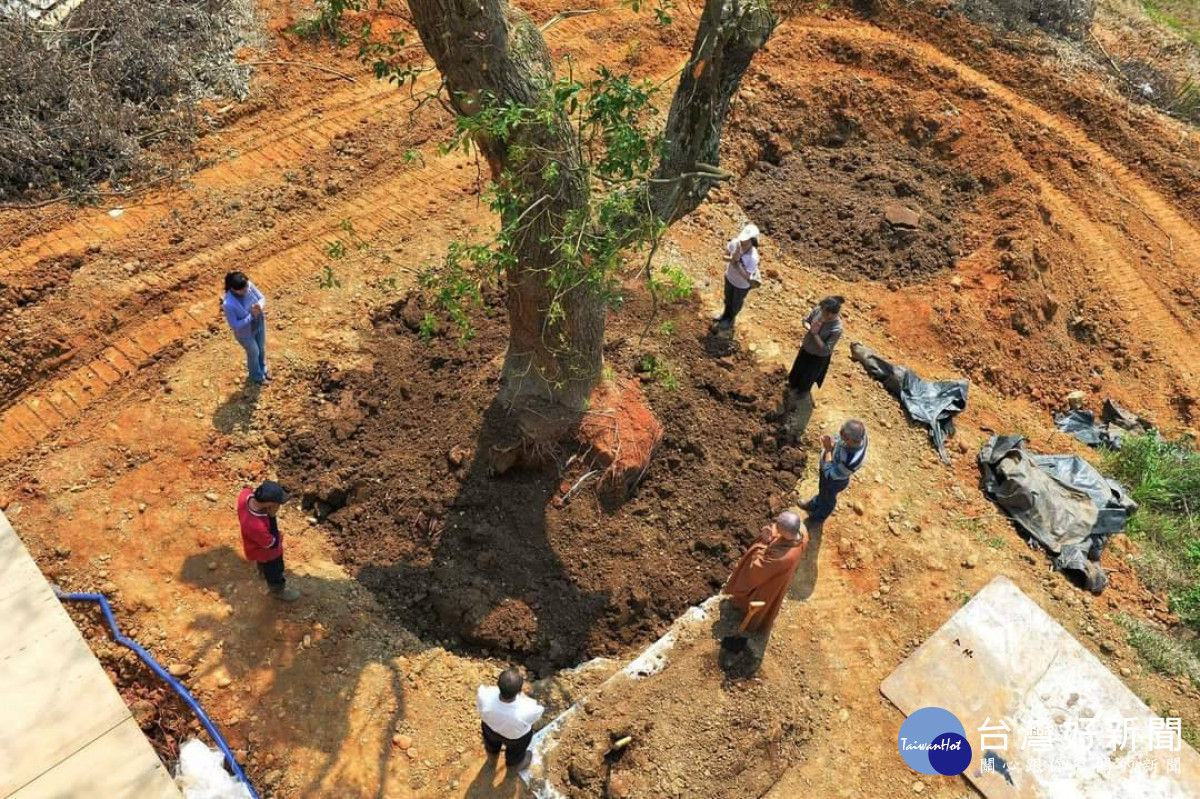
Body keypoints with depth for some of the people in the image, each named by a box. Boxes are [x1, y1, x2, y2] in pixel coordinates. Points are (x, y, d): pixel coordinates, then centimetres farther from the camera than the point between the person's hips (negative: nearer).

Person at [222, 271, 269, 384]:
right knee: (254, 353, 23)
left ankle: (262, 369, 62)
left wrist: (259, 306, -33)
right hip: (245, 332, -5)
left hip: (259, 324, 5)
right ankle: (256, 375, 56)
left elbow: (262, 298, -10)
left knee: (262, 348, 30)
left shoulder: (248, 285, -27)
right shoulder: (229, 304, -40)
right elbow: (235, 326, -28)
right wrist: (252, 315, -35)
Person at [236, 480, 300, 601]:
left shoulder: (246, 494, -34)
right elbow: (272, 544, -31)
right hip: (266, 552, -6)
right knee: (274, 569, 27)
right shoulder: (256, 526, -51)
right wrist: (272, 516, -39)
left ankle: (263, 571, 70)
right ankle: (278, 590, 56)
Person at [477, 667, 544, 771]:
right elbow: (539, 710, -21)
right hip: (516, 736, -2)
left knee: (491, 737, 39)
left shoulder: (484, 696, -43)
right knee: (516, 749, 36)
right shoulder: (526, 711, -45)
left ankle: (492, 751, 72)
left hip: (489, 726, 2)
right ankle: (514, 764, 68)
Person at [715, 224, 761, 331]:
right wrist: (731, 259, -34)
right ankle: (726, 314, 65)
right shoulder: (735, 243, -31)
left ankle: (730, 319, 59)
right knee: (728, 297, 33)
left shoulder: (753, 258, -42)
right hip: (729, 277, 4)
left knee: (736, 303, 27)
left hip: (742, 284, -4)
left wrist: (737, 264, -42)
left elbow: (747, 277, -33)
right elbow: (725, 254, -12)